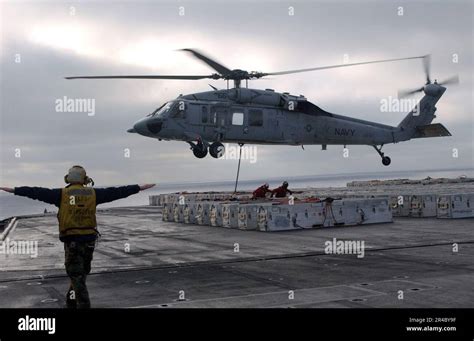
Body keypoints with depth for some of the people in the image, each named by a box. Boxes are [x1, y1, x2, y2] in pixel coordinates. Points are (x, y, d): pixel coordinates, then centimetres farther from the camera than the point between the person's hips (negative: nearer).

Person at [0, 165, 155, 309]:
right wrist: (139, 188, 7)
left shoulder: (62, 194, -4)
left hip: (72, 241, -3)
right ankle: (71, 303, 33)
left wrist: (13, 190, -3)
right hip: (89, 240, 3)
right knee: (80, 274, 20)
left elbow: (38, 192, -7)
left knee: (77, 277, 1)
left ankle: (84, 305, -5)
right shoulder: (93, 193, 2)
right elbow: (115, 192, 3)